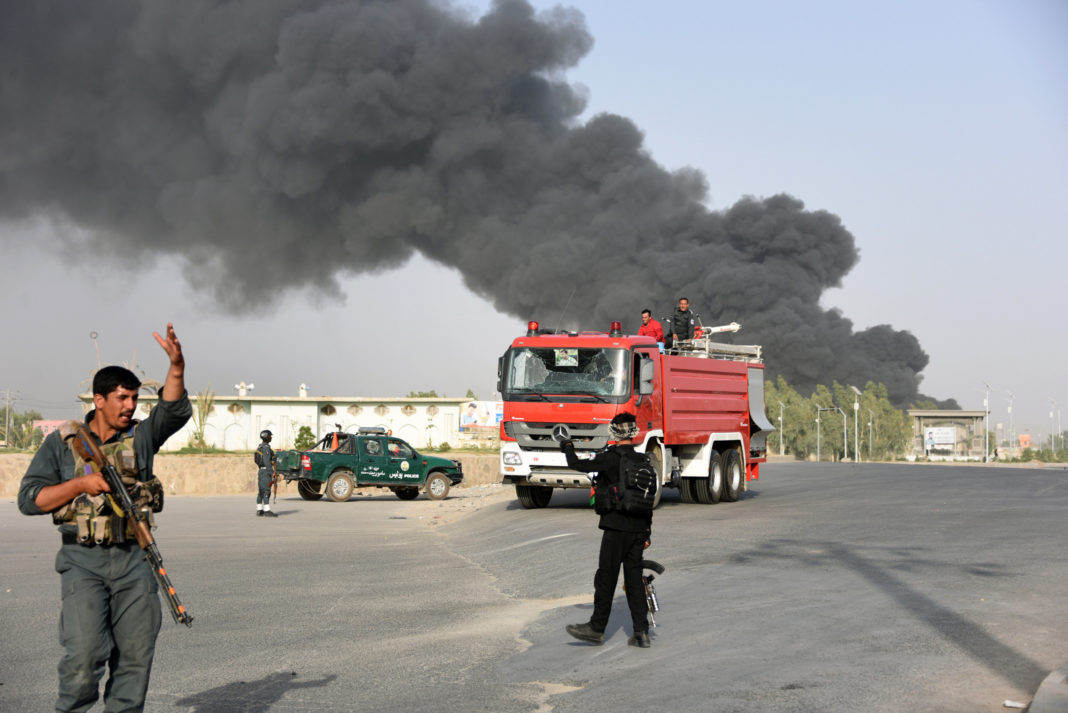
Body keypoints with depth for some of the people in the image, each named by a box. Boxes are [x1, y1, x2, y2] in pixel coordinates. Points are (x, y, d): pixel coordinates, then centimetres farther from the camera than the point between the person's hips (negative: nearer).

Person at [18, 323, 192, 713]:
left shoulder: (140, 437, 10)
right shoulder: (61, 442, 6)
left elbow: (174, 410, -8)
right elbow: (29, 499, 2)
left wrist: (176, 366, -25)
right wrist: (81, 483, -11)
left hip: (134, 560, 3)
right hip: (83, 561, -2)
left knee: (136, 655, 3)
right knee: (84, 653, -13)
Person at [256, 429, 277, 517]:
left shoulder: (259, 447, 16)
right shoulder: (266, 448, -14)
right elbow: (267, 461, -22)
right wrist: (272, 473, -23)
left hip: (261, 471, 10)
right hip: (266, 471, -10)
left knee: (261, 492, 9)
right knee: (266, 491, -12)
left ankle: (259, 511, 11)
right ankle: (267, 511, -15)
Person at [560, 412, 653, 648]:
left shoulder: (611, 458, -11)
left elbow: (577, 465, -7)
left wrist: (568, 449, 15)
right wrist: (647, 532, 19)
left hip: (616, 527, -6)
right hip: (638, 527, 6)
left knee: (606, 577, 1)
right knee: (634, 578, 8)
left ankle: (597, 628, 7)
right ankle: (641, 632, 6)